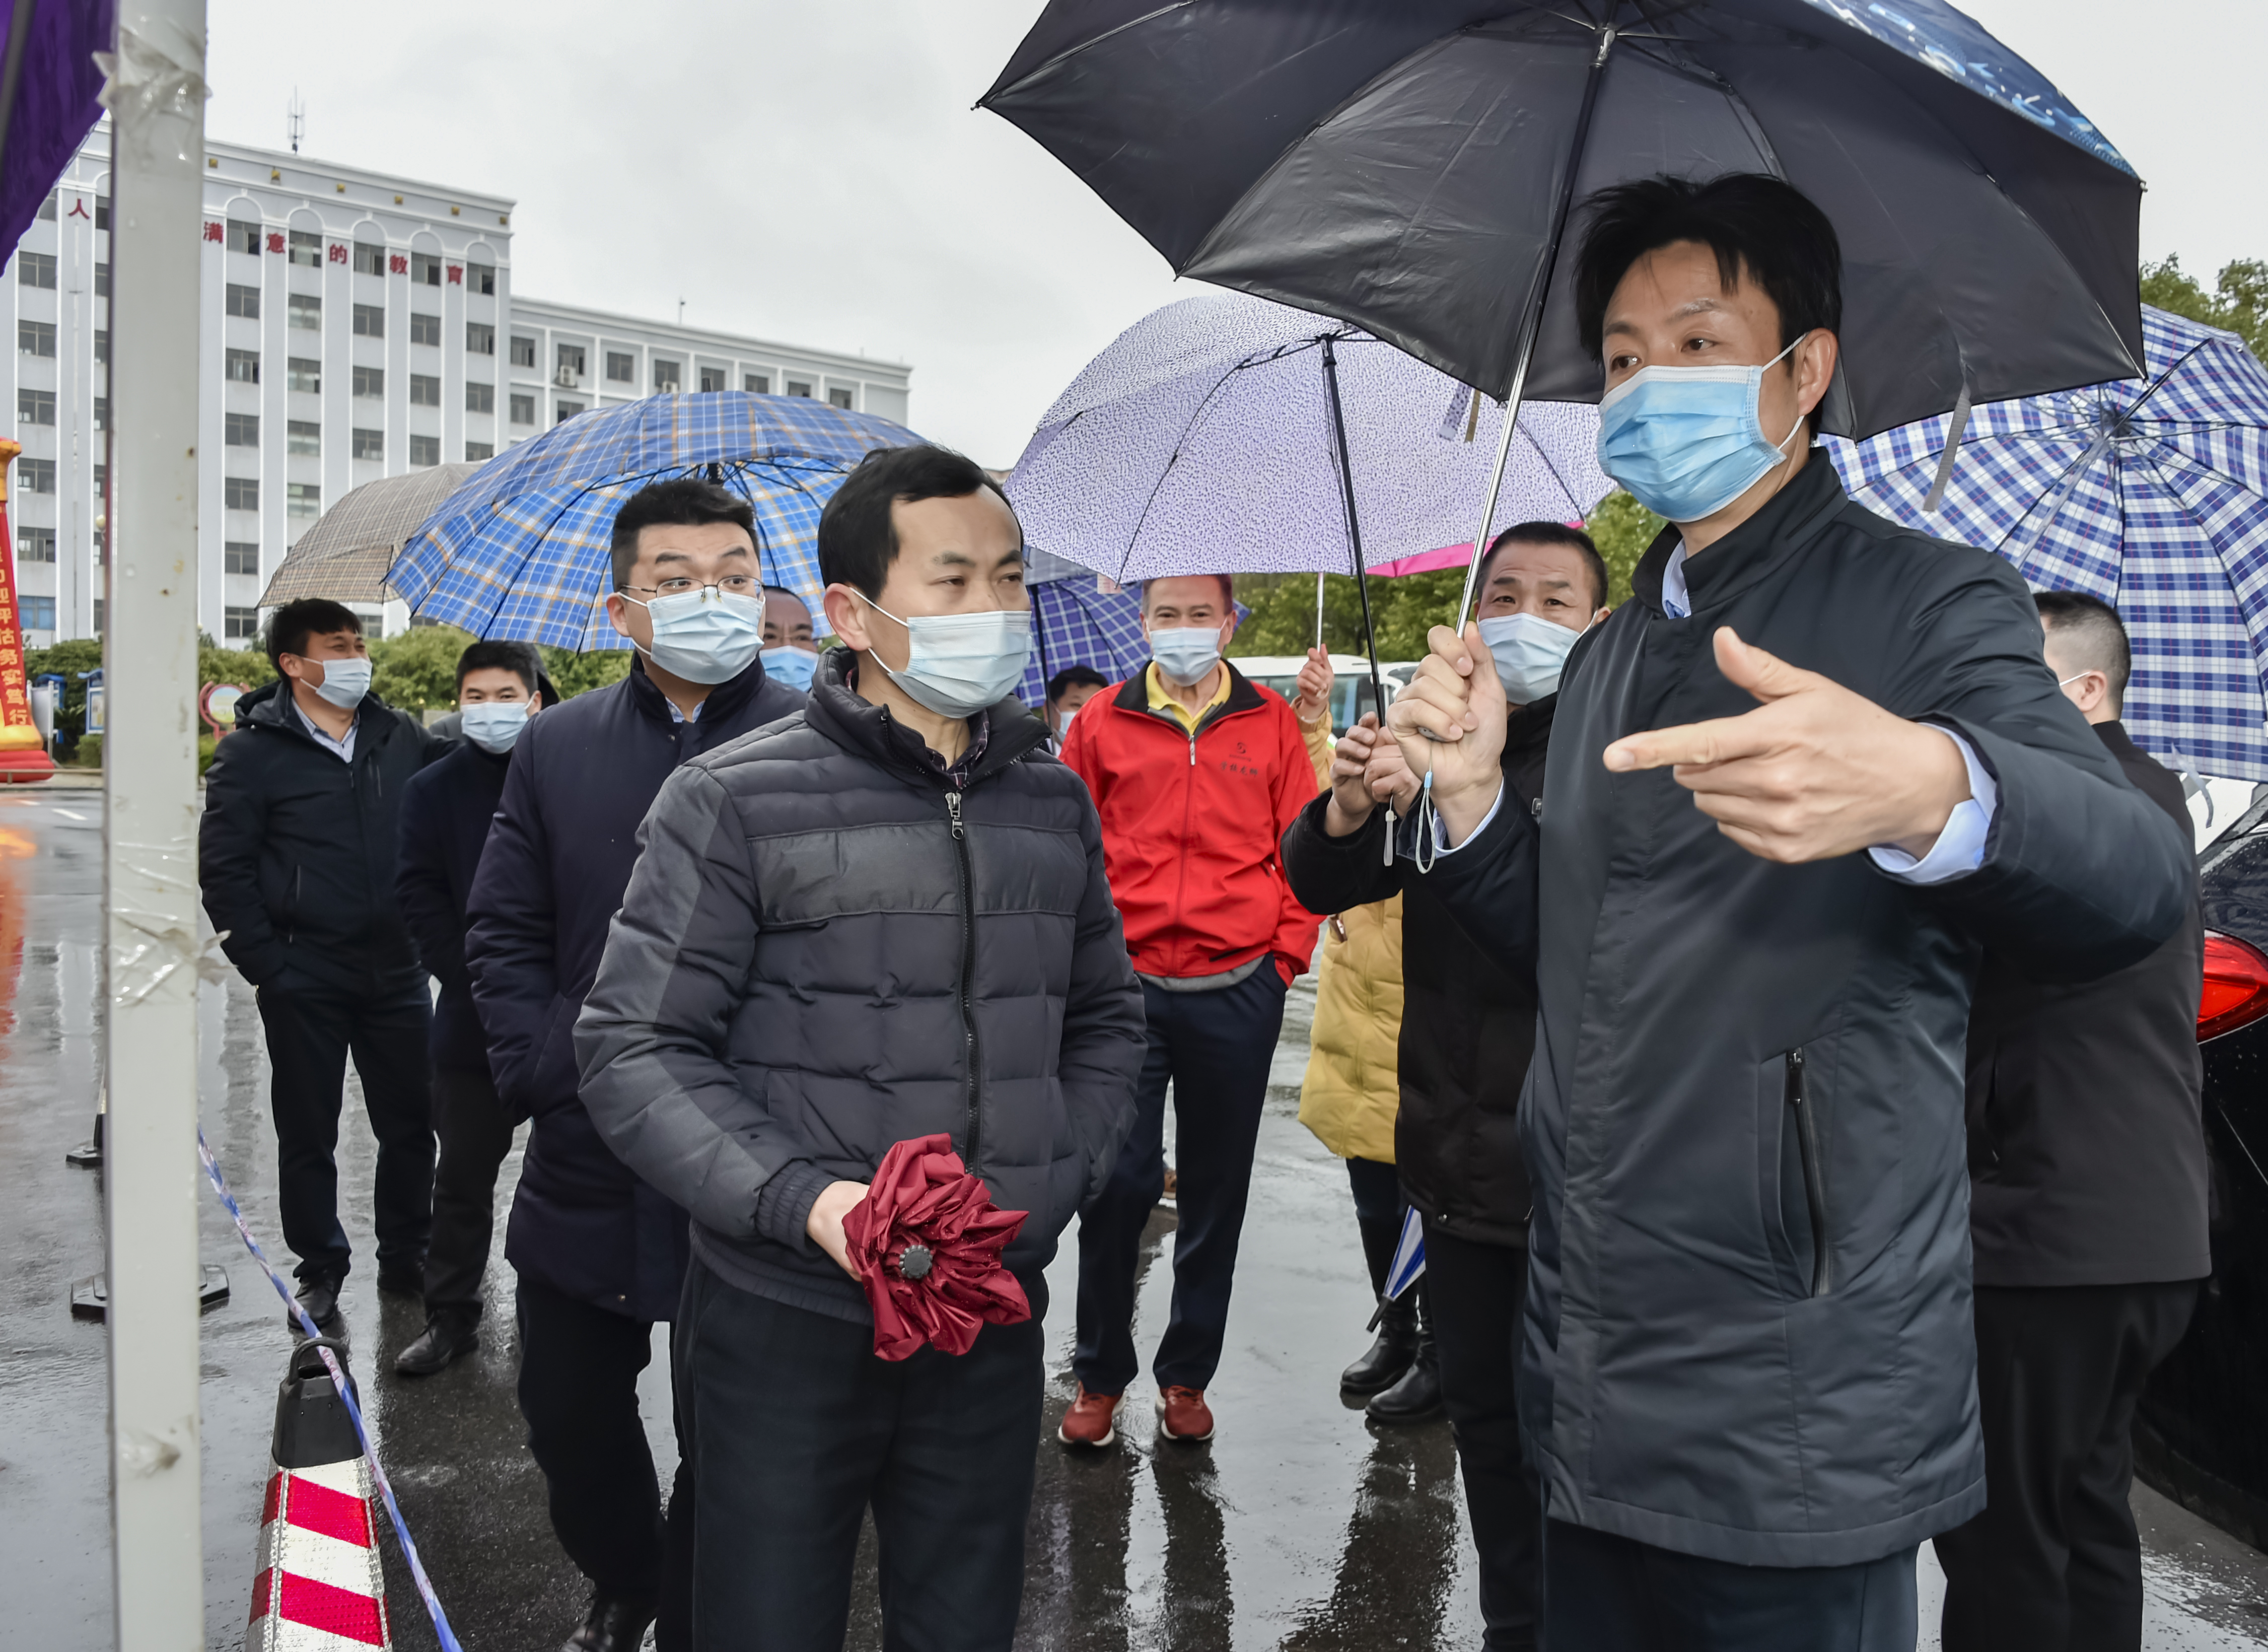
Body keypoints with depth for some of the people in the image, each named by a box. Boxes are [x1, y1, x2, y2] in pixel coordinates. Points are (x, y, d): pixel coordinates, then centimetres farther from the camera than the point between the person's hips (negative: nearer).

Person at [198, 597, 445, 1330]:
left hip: (396, 970, 3)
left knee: (411, 1123, 9)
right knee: (309, 1133, 10)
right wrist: (264, 964, -9)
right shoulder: (253, 752, -3)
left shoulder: (399, 735, 5)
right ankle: (320, 1271, 25)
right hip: (304, 981, -3)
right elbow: (223, 869, -3)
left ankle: (406, 1257, 26)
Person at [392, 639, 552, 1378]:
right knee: (463, 1173, 10)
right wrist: (478, 981, -10)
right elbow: (419, 899, 1)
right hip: (473, 1018, 1)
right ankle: (451, 1316, 23)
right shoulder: (434, 789, 5)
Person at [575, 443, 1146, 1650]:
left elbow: (1105, 1022, 16)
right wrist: (804, 1201, -22)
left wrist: (1049, 1189, 1)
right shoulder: (735, 801, -7)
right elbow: (635, 1049, -10)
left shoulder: (1055, 802, 7)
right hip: (785, 1322, -4)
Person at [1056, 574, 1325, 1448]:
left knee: (1216, 1192, 11)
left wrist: (1287, 954, 0)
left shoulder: (1274, 723, 4)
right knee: (1114, 1185, 2)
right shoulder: (1102, 722, 4)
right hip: (1125, 989, 0)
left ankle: (1188, 1374, 27)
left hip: (1237, 994, 1)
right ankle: (1100, 1377, 20)